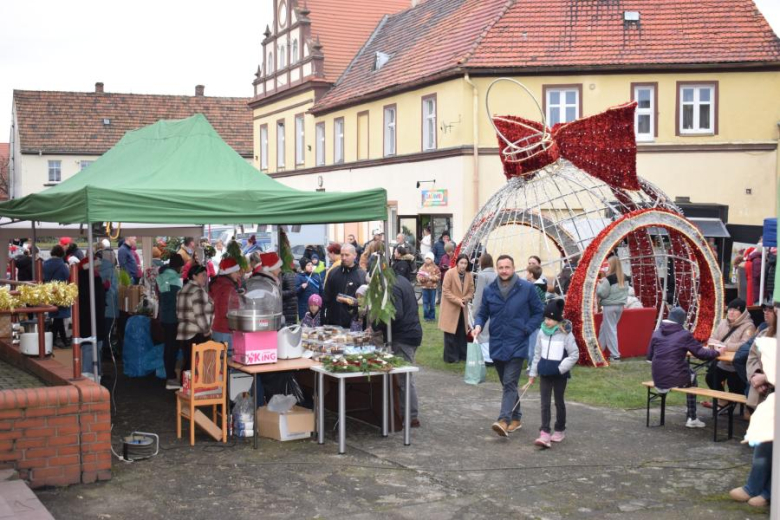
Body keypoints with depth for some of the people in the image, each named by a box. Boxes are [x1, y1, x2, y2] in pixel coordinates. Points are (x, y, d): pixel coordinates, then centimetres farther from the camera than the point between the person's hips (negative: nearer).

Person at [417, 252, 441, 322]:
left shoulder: (435, 268, -3)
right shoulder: (422, 268, 3)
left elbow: (438, 276, -8)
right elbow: (419, 277, 1)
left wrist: (431, 277, -19)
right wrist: (422, 278, -19)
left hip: (432, 287, -1)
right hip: (425, 287, 1)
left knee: (432, 303, 4)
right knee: (425, 302, 3)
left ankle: (432, 316, 14)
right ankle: (426, 316, 10)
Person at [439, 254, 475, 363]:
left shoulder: (469, 275, 0)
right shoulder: (450, 273, -13)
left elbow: (471, 291, 8)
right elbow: (445, 291, -14)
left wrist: (466, 298, -13)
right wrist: (458, 300, -20)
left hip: (463, 308, 5)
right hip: (451, 308, -5)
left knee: (462, 333, 9)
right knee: (451, 334, -1)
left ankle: (462, 355, 19)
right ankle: (451, 357, 7)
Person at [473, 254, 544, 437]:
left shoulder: (527, 288, -5)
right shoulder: (489, 290, 3)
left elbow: (539, 312, 2)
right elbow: (482, 313, 11)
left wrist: (527, 329, -10)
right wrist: (478, 325, -10)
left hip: (517, 345, -4)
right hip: (497, 345, 4)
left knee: (510, 383, -13)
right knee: (507, 384, 14)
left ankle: (504, 420, -20)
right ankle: (516, 417, 28)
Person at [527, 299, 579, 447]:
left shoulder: (566, 334, -12)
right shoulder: (542, 332, 1)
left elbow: (574, 355, -9)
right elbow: (537, 354, 9)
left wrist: (561, 368, -16)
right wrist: (532, 373, 11)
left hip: (560, 375, -3)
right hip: (544, 373, 4)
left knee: (559, 402, 12)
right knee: (545, 403, -1)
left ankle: (560, 430, 28)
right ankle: (545, 434, -4)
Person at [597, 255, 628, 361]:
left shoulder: (609, 278, -17)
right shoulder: (623, 278, 5)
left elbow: (602, 293, -15)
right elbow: (626, 291, 15)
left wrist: (600, 284, -1)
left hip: (609, 307, -8)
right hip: (620, 306, 8)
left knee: (610, 329, 0)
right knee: (604, 327, 19)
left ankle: (615, 354, 0)